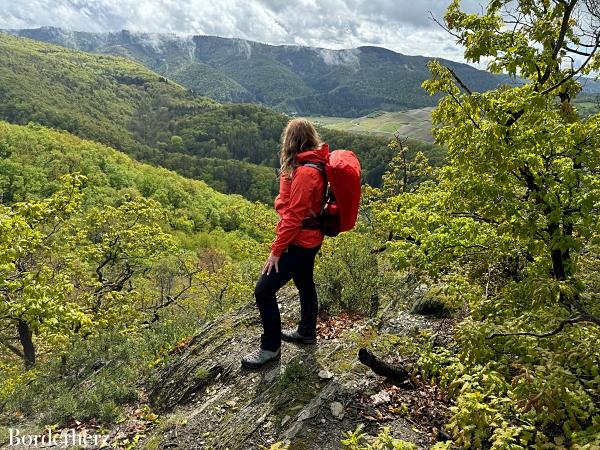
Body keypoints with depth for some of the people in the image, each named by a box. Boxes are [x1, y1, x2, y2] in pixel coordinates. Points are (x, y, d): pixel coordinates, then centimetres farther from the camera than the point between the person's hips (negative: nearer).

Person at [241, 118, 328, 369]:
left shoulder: (305, 172, -25)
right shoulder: (316, 163, 4)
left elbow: (294, 216, -25)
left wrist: (277, 250, -19)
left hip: (299, 242, -10)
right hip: (310, 238, 10)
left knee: (264, 290, -5)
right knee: (304, 283, 24)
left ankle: (270, 347, 9)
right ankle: (307, 332, 43)